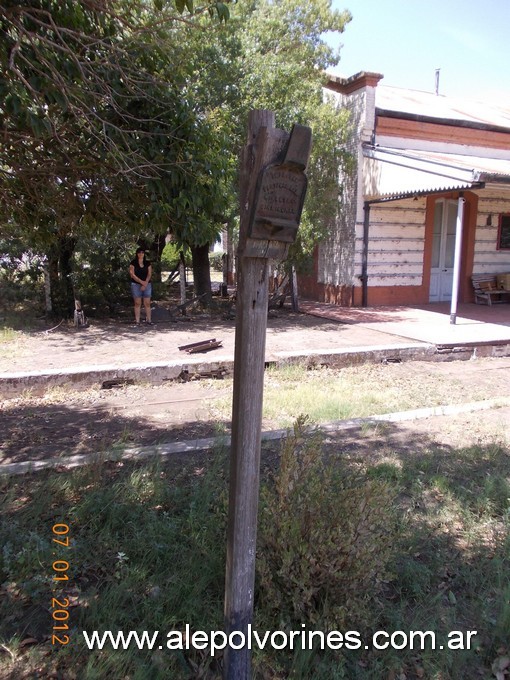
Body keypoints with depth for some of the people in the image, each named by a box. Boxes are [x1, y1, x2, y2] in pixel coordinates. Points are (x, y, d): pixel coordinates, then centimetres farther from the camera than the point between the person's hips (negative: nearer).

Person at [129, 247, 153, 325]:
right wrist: (142, 282, -13)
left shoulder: (148, 263, 9)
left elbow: (149, 274, 3)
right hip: (136, 285, -2)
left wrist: (145, 284, -10)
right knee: (137, 303, -1)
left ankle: (148, 320, 3)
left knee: (147, 303, 0)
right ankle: (137, 321, 1)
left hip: (147, 285, 2)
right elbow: (132, 274, -6)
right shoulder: (133, 263, 1)